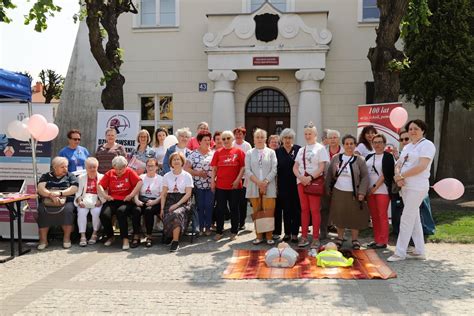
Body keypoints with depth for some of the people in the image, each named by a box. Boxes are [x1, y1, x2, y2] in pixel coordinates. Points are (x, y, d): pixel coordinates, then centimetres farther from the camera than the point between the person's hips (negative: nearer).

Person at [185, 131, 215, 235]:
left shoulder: (213, 153, 7)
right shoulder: (194, 154, 2)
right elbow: (186, 168, -3)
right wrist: (198, 173, -9)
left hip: (210, 185, 1)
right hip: (198, 185, -1)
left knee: (209, 206, -1)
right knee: (200, 206, 4)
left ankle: (208, 227, 11)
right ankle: (200, 227, 15)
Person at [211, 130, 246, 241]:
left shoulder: (238, 151, 1)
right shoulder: (218, 152, 5)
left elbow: (243, 167, -2)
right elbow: (214, 168, 6)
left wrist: (238, 180, -10)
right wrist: (212, 181, -1)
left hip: (235, 186, -1)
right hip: (220, 186, 1)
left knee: (234, 209, 8)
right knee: (220, 209, 6)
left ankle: (234, 232, 18)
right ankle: (219, 232, 16)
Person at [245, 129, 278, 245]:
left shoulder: (271, 152, 7)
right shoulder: (249, 153, 10)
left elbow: (274, 169, 0)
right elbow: (247, 170, 2)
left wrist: (265, 182, -12)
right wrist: (258, 182, -11)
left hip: (269, 187, -1)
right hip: (254, 186, 1)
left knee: (269, 211, -4)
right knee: (257, 212, 4)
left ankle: (269, 236, 3)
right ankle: (259, 236, 11)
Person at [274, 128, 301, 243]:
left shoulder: (298, 149, -1)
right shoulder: (277, 152, 6)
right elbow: (275, 169, 7)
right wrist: (276, 185, 3)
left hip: (296, 185, -2)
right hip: (283, 186, 2)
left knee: (296, 209, 3)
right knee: (286, 209, 9)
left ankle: (294, 233, 11)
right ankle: (287, 233, 18)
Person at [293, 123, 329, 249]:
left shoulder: (320, 148, -1)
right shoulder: (301, 150, 15)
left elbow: (322, 167, -9)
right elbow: (295, 167, 10)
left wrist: (310, 178, -17)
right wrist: (301, 177, -8)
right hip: (301, 182, 5)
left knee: (314, 210, -4)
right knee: (304, 209, 7)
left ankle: (316, 238, 1)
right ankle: (304, 237, 12)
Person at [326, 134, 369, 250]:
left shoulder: (359, 160, -2)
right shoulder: (335, 158, 4)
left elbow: (365, 177, -4)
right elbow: (329, 175, 8)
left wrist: (362, 192, -12)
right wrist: (328, 189, 3)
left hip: (353, 194, -2)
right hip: (338, 192, 2)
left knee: (354, 217, 4)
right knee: (339, 216, 9)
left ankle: (355, 240, 19)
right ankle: (340, 238, 23)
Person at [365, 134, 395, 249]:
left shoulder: (388, 156, -2)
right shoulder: (369, 157, 16)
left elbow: (385, 174, -10)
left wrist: (375, 187, -13)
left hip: (382, 190, -6)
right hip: (370, 191, 6)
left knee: (382, 216, -3)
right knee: (374, 216, 9)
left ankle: (383, 241, 2)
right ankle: (376, 239, 17)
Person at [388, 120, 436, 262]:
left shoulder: (427, 145, -8)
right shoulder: (407, 147, 17)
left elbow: (421, 166, -19)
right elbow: (398, 164, 11)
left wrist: (401, 176, -14)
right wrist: (398, 177, -11)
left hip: (417, 187, -8)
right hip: (405, 186, 8)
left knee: (406, 219, -7)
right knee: (414, 219, 12)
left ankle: (400, 252, -1)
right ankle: (419, 251, 20)